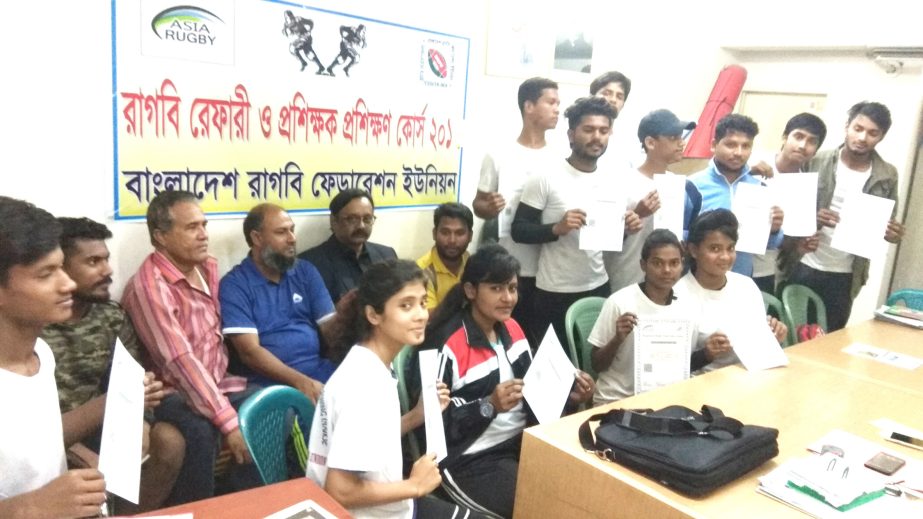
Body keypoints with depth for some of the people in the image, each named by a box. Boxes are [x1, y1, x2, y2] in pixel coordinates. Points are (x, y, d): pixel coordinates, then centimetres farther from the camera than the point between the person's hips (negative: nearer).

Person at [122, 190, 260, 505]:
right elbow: (182, 362, -27)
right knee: (201, 430, -35)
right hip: (173, 393, -7)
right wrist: (229, 422, -30)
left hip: (216, 384, 7)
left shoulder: (209, 268, 5)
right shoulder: (149, 286, -20)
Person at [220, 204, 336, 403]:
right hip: (272, 382, -5)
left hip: (321, 370, 5)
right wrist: (301, 382, -21)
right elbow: (249, 351, -10)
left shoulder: (306, 271, 13)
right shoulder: (234, 285, -2)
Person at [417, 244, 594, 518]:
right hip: (470, 459, -7)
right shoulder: (446, 346, -18)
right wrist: (489, 406, -28)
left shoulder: (512, 329, 6)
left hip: (523, 441, 7)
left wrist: (568, 395, -4)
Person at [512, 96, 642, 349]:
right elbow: (519, 230, -11)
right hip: (555, 293, -5)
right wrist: (557, 228, -26)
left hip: (599, 287, 5)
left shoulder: (610, 182, 6)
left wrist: (626, 229, -5)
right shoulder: (546, 179, -10)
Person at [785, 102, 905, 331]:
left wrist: (893, 233, -13)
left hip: (845, 275, 2)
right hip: (803, 267, -2)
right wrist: (813, 219, -23)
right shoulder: (817, 161, -4)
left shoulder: (887, 176, 2)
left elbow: (887, 224, 10)